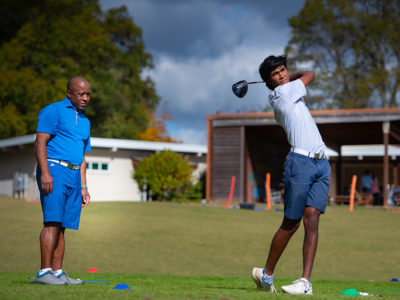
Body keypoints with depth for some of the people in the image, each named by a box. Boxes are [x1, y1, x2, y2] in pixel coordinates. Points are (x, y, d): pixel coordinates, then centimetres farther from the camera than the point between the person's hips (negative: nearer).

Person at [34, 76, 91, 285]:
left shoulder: (85, 121, 24)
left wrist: (83, 187, 20)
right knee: (52, 221, -15)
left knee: (62, 225, 4)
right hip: (54, 169, -7)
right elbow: (40, 141, -10)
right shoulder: (53, 111, 0)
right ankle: (44, 272, -18)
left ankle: (58, 272, 3)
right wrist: (45, 172, -20)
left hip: (73, 175, 7)